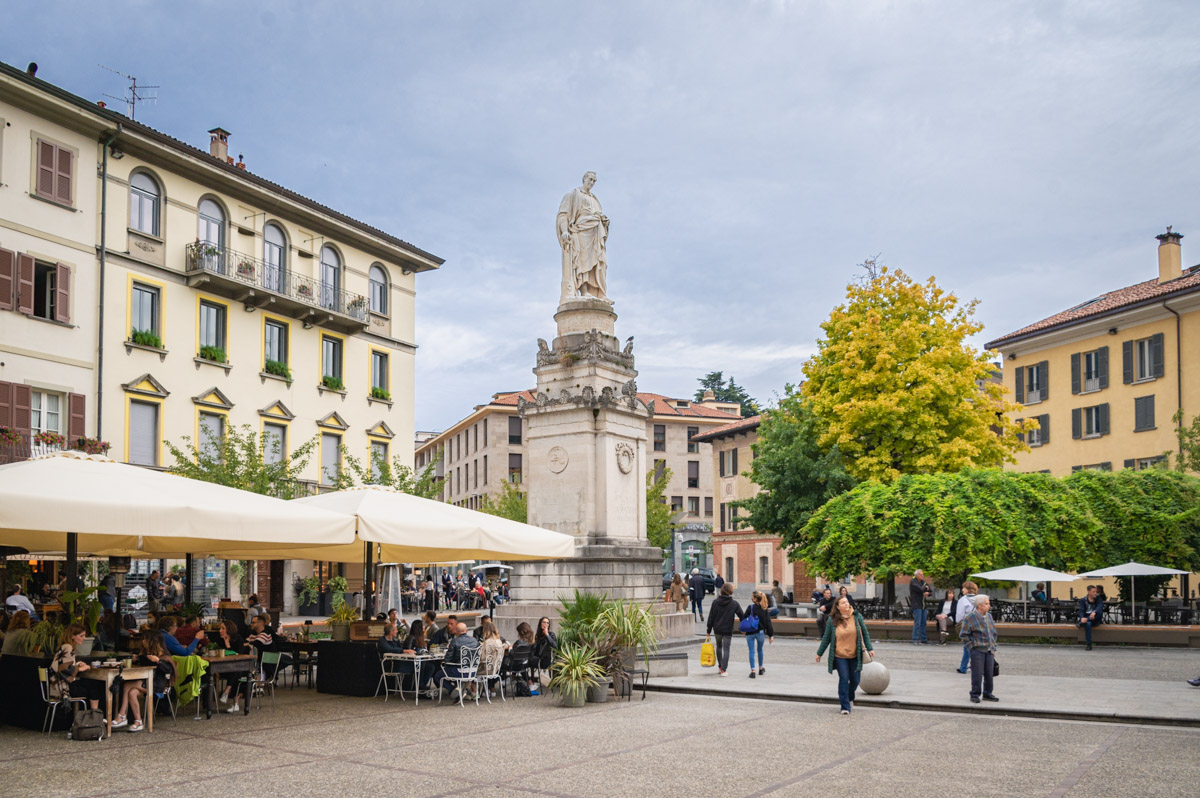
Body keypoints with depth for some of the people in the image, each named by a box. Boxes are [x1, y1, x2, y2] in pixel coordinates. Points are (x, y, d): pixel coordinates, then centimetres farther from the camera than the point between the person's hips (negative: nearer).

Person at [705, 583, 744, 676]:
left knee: (719, 646, 22)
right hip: (728, 630, -2)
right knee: (726, 649, 1)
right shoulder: (734, 604, -7)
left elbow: (711, 617, -2)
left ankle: (720, 666, 31)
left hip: (717, 629, 2)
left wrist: (709, 630, 4)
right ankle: (723, 669, -9)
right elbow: (742, 616, -3)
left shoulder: (715, 602, -4)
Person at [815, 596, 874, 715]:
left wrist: (870, 648, 3)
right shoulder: (832, 620, -4)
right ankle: (845, 707, 1)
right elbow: (826, 638, 5)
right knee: (844, 679, -9)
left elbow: (864, 633, 7)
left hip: (855, 655, 2)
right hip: (840, 656, -2)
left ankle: (850, 698, 38)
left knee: (855, 680, 8)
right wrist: (819, 653, 9)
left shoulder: (857, 616, -1)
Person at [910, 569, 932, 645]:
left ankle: (924, 640, 13)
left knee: (924, 623, 8)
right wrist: (926, 588, -2)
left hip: (923, 605, 7)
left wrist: (927, 592, -11)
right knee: (917, 623, -10)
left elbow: (931, 590, 12)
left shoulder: (923, 582, 15)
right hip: (916, 605, -7)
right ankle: (915, 641, -8)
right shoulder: (913, 582, -8)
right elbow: (920, 589, -23)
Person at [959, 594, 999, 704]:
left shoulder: (989, 616, 12)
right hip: (977, 651, -6)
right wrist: (972, 646, -10)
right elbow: (963, 634, -6)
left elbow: (994, 633, 21)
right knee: (977, 675, -3)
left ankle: (988, 694, 22)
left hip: (989, 651, 6)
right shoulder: (970, 618, -8)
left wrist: (993, 647, 15)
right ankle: (974, 695, 7)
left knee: (989, 674, 9)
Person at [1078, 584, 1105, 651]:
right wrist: (1082, 618, -35)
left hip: (1095, 620, 0)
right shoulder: (1083, 600, 5)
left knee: (1099, 612, -34)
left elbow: (1100, 607, -20)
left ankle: (1082, 623, -40)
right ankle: (1089, 645, -37)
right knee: (1087, 624, -38)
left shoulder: (1098, 599, 3)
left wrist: (1094, 612, -45)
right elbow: (1081, 610, -9)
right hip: (1086, 618, 0)